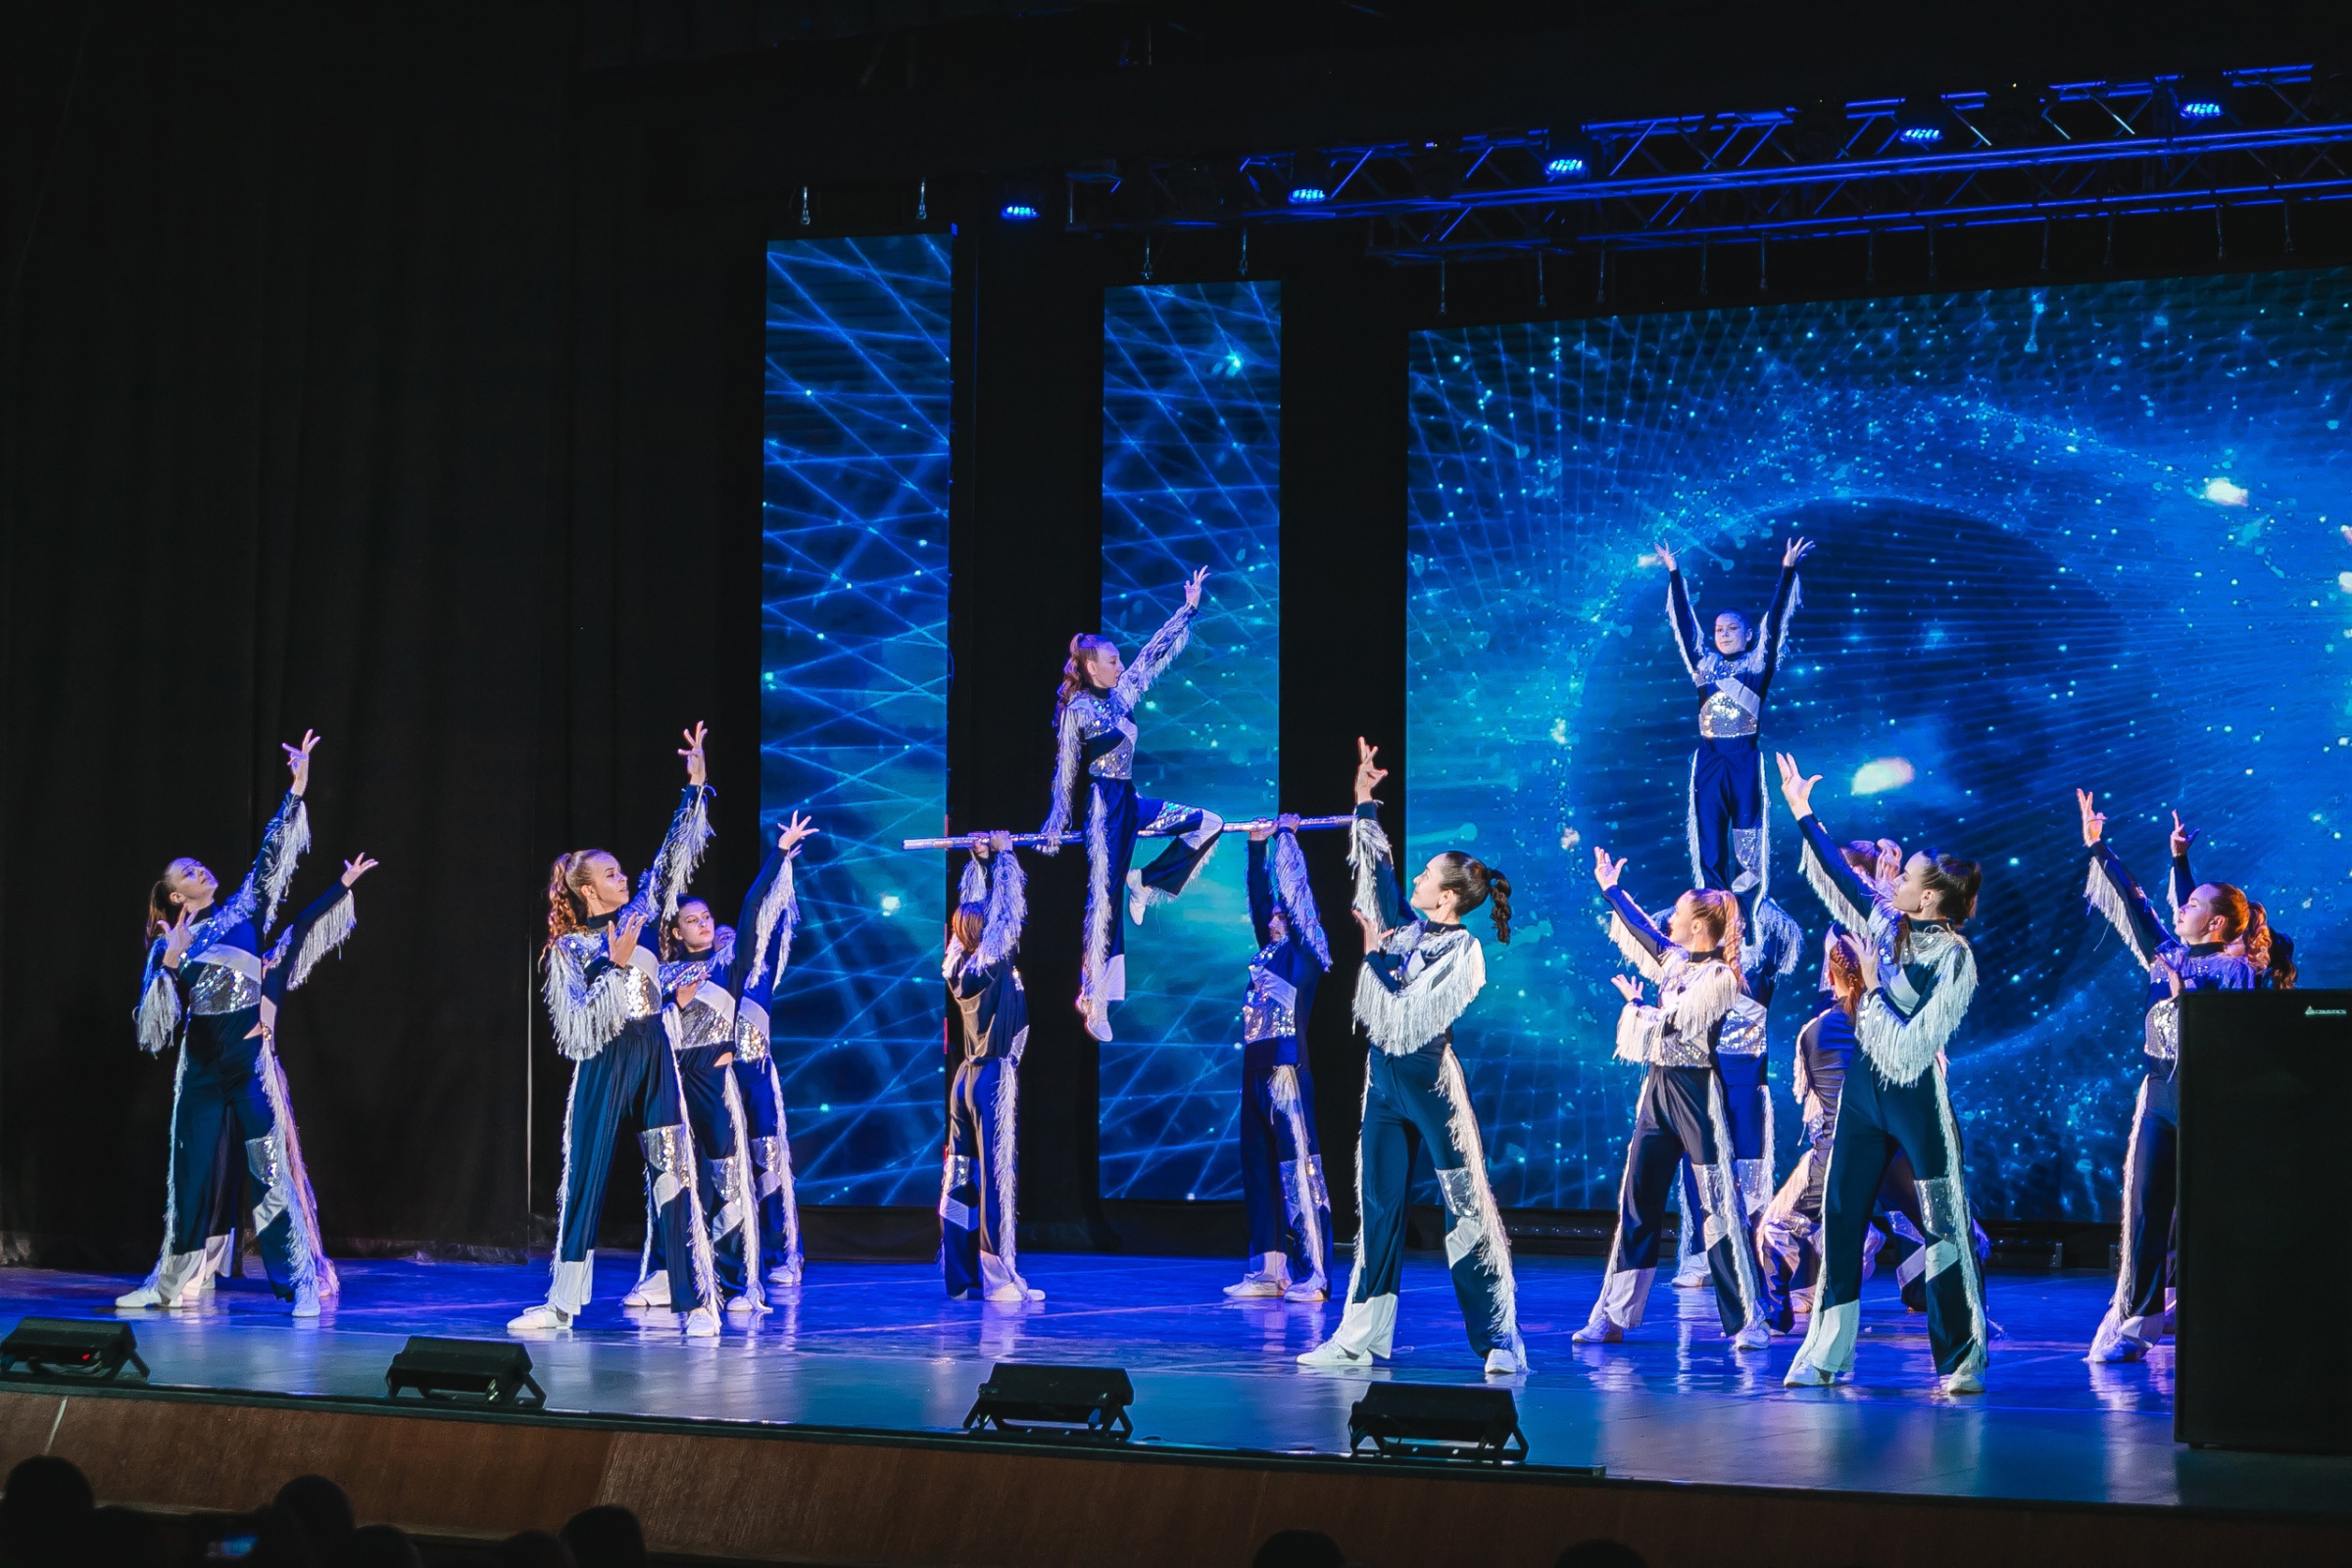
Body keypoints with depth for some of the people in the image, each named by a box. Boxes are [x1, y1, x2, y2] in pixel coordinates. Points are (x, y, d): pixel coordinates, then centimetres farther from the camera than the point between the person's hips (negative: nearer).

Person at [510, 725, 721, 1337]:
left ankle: (699, 1302, -5)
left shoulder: (639, 917, 8)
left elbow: (675, 857, 11)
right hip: (602, 1064, -2)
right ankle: (563, 1302, 11)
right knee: (583, 1177, 3)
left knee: (674, 1175, -4)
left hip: (654, 1057, 2)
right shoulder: (568, 949, -1)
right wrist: (618, 965, -18)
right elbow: (581, 1023, -10)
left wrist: (695, 788, 8)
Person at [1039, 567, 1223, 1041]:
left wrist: (1188, 608, 13)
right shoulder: (1076, 711, -9)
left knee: (1209, 824, 4)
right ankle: (1094, 1001, -5)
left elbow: (1155, 654, 14)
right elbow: (1065, 775, -7)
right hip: (1105, 806, -8)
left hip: (1131, 802, 8)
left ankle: (1146, 883, 9)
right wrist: (1055, 827, -7)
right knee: (1104, 897, -8)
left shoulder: (1120, 696, 9)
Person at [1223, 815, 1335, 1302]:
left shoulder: (1303, 952, -3)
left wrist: (1287, 836, -1)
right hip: (1257, 1069, 9)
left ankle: (1313, 1275, -9)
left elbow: (1294, 891, -8)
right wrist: (1257, 842, 26)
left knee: (1299, 1169, -8)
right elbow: (1260, 893, 24)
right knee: (1259, 1170, 9)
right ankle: (1268, 1270, 13)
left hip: (1288, 1068, -9)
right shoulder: (1269, 950, 16)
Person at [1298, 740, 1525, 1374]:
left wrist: (1372, 957, -10)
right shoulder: (1405, 927, 7)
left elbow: (1401, 1018, -18)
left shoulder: (1462, 953, -13)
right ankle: (1362, 1336, 11)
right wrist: (1365, 805, 17)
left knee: (1467, 1207, -6)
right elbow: (1376, 866, 20)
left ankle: (1500, 1338, -4)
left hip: (1430, 1079, -8)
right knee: (1377, 1207, 8)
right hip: (1384, 1077, 8)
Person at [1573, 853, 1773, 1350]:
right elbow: (1639, 932, 26)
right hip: (1658, 1088, 8)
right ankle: (1612, 1317, 9)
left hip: (1696, 1093, -8)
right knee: (1636, 1202, 6)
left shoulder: (1721, 977, -13)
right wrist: (1610, 888, 31)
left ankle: (1750, 1322, -3)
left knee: (1718, 1207, -7)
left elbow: (1674, 1025, -18)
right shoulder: (1675, 962, 10)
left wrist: (1636, 1003, -2)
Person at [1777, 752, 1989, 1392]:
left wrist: (1875, 988, -12)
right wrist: (1802, 812, 20)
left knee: (1944, 1227, -3)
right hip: (1862, 1086, 7)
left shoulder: (1954, 957, -14)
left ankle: (1963, 1360, 2)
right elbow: (1837, 873, 17)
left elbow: (1914, 1042, -18)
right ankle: (1825, 1354, 12)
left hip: (1917, 1097, -7)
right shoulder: (1884, 922, 5)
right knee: (1839, 1219, 6)